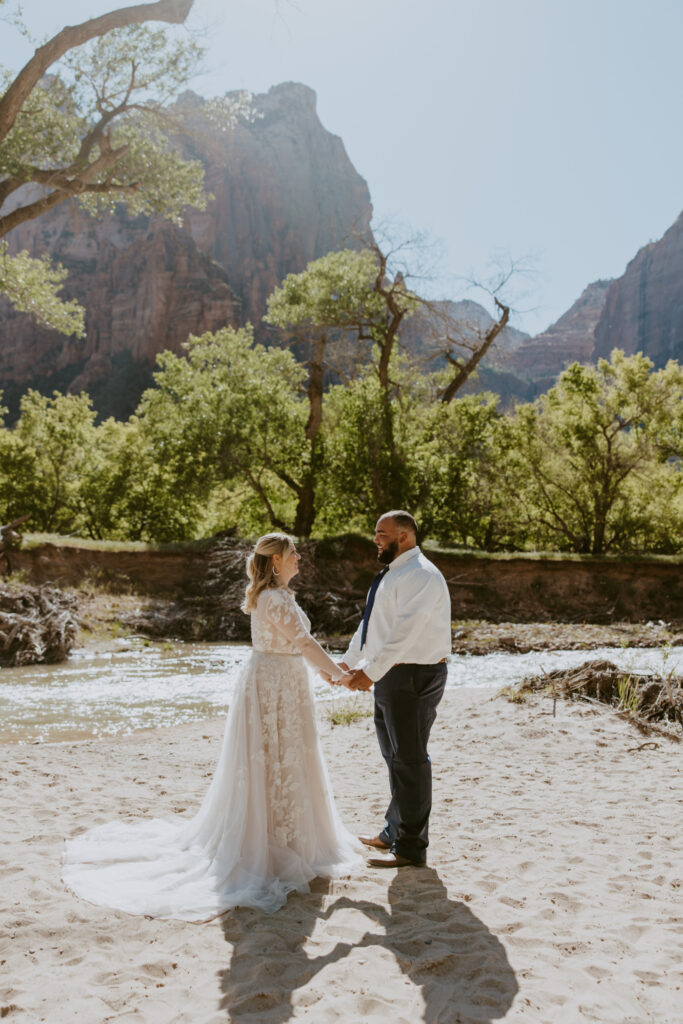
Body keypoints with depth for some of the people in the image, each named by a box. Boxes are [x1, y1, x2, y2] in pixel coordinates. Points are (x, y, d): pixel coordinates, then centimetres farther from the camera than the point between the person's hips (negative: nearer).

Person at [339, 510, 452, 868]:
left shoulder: (420, 576, -18)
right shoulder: (393, 574, 15)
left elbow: (404, 631, -27)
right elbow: (370, 623, 22)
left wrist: (372, 672, -29)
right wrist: (349, 661, 22)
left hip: (414, 677, -10)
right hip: (391, 676, 10)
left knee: (409, 759, -2)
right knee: (394, 755, 19)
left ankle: (411, 847, 10)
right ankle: (394, 831, 34)